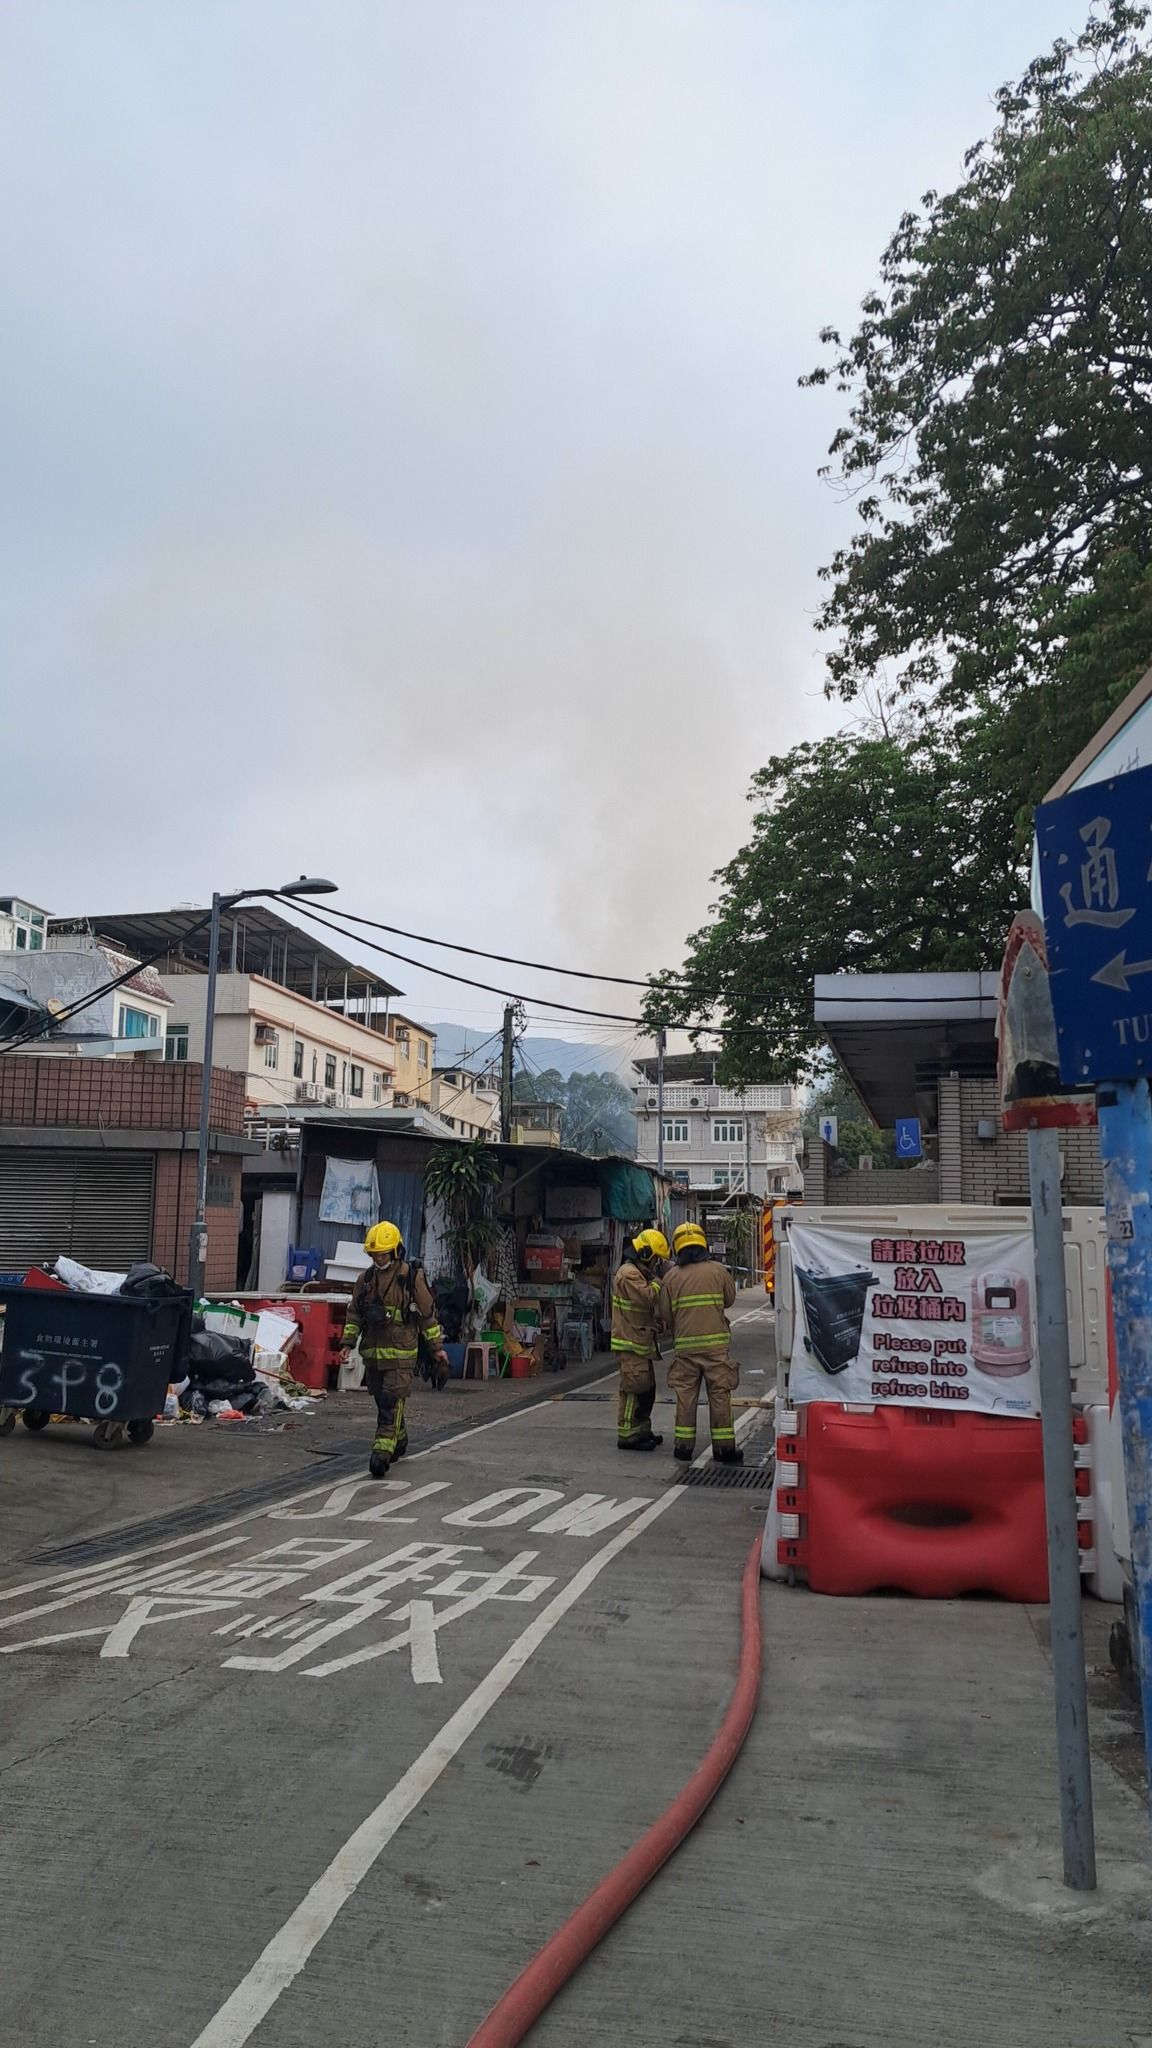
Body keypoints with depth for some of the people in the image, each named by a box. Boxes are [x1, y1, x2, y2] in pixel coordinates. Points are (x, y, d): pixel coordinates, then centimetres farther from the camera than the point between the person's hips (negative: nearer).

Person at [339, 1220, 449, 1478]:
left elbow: (428, 1313, 0)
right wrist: (347, 1342, 6)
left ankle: (382, 1452, -14)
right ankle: (399, 1441, 32)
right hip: (372, 1352, 5)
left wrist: (437, 1347, 2)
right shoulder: (366, 1279, 8)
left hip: (401, 1352, -5)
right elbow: (354, 1313, 16)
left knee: (392, 1402, -11)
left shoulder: (412, 1277, -5)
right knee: (381, 1402, 13)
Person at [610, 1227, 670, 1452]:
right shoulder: (629, 1274, -17)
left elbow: (650, 1302, 19)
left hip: (641, 1341, 11)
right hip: (631, 1342, -11)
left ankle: (641, 1430, 26)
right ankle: (627, 1435, -5)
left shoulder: (639, 1272, 18)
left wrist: (656, 1278, 5)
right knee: (634, 1388, -9)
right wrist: (658, 1279, -13)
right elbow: (648, 1297, -26)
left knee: (647, 1388, 17)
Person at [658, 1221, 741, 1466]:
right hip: (715, 1342, -1)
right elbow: (730, 1299, 12)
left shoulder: (671, 1277, 1)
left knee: (685, 1394, 10)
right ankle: (724, 1448, 6)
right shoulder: (718, 1270, -1)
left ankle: (684, 1446, 12)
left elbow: (665, 1313, 4)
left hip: (684, 1344, 1)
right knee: (719, 1393, 4)